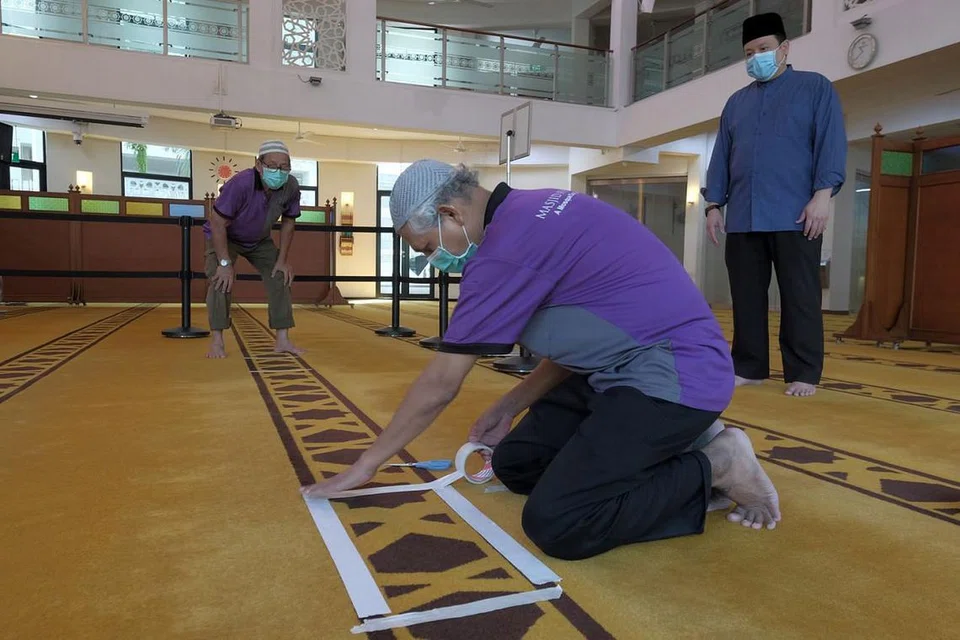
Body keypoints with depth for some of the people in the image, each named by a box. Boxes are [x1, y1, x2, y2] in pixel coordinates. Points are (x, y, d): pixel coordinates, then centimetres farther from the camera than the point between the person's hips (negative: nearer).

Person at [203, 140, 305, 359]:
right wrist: (225, 263, -32)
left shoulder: (291, 187, -23)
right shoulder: (241, 183, -38)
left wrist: (282, 259, -8)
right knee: (221, 280, -22)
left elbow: (288, 222, -6)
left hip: (260, 240, 5)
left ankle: (283, 340, 1)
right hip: (224, 236, -4)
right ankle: (217, 342, -12)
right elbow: (217, 222, -32)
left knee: (280, 278, -5)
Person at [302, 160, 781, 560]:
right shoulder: (530, 214, 10)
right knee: (514, 463, 10)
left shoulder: (507, 245, -20)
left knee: (555, 524, -18)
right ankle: (672, 447, 13)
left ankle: (713, 466, -2)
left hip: (675, 375, -10)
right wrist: (509, 407, 16)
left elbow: (440, 385, -13)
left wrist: (365, 465, 0)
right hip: (625, 367, 10)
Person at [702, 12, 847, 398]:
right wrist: (714, 204, 9)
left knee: (799, 298, -2)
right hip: (743, 219, 4)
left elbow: (831, 143, -1)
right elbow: (721, 156, 19)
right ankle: (748, 367, 13)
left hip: (795, 217, -4)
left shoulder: (816, 88, 10)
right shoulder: (736, 102, 22)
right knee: (747, 297, 5)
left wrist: (822, 194, -13)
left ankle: (803, 374, 4)